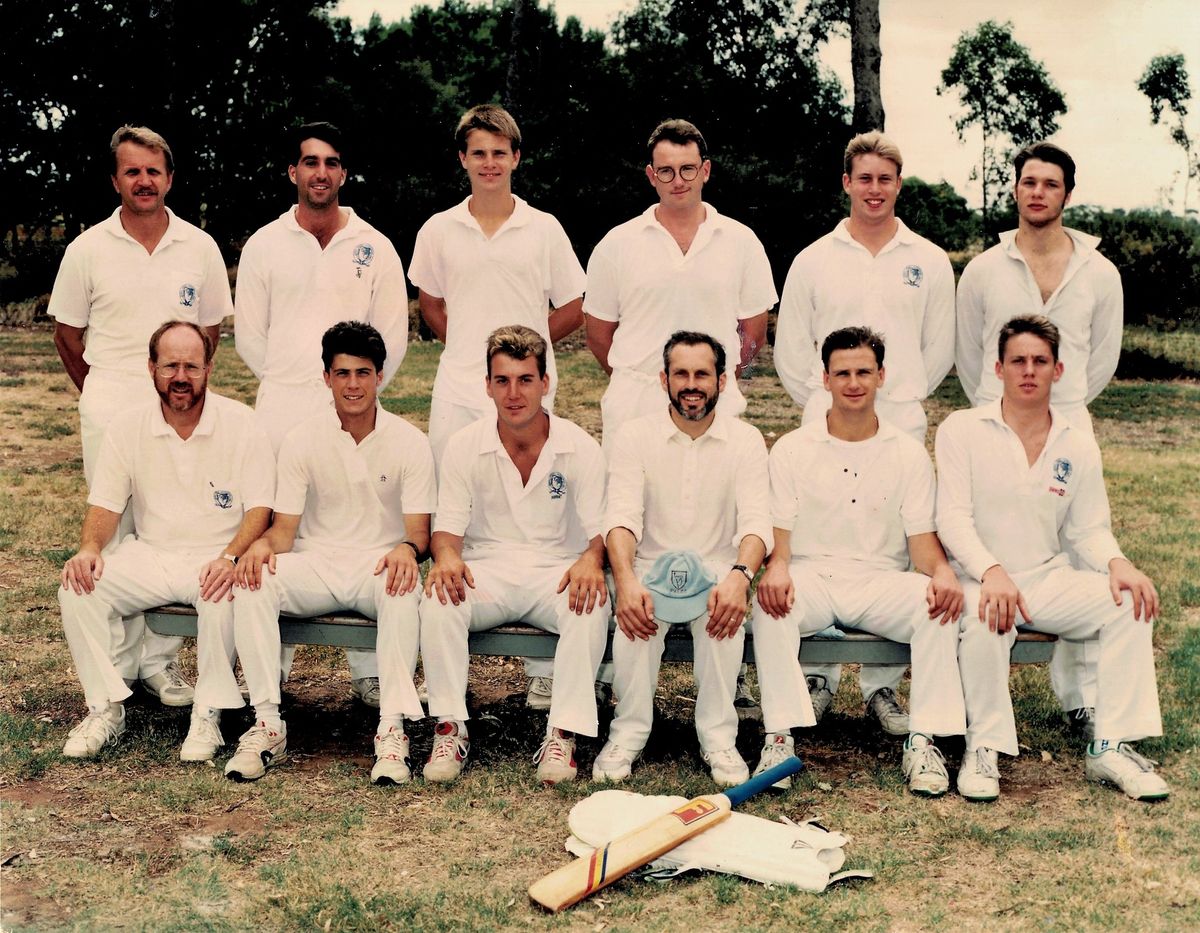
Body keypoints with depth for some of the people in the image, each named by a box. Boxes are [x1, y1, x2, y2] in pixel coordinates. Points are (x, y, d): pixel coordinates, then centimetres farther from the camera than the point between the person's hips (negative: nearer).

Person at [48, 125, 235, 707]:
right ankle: (116, 665, 9)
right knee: (112, 535, 2)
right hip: (110, 412, -1)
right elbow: (67, 331, 10)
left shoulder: (199, 248, 3)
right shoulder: (88, 249, 0)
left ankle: (161, 659, 13)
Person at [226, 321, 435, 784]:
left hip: (380, 565, -1)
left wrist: (407, 549, -29)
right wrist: (262, 543, -24)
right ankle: (267, 725, -25)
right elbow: (285, 527, 1)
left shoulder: (410, 442, -1)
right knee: (253, 582, -29)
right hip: (315, 567, 2)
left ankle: (392, 729, -35)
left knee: (405, 588, -37)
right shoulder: (302, 439, 2)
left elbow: (419, 530, -4)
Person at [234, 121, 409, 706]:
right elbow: (249, 334, 11)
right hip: (281, 413, 1)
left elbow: (393, 335, 8)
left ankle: (369, 671, 3)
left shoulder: (374, 247, 8)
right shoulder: (264, 246, 9)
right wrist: (288, 382, 8)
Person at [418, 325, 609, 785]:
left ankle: (563, 733, -27)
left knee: (592, 605, -34)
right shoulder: (464, 446, 1)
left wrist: (591, 559, -27)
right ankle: (451, 728, -21)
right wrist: (446, 554, -24)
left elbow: (599, 528, -2)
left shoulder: (580, 447, -2)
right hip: (485, 572, 1)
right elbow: (448, 526, 2)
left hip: (555, 573, -1)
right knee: (437, 600, -31)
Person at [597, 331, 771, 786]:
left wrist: (740, 576, -34)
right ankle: (628, 732, -16)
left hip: (717, 571, 0)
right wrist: (627, 582, -34)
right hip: (651, 569, 0)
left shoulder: (746, 440, 1)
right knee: (633, 613, -33)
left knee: (727, 612, -33)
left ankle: (718, 735, -19)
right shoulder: (634, 436, -1)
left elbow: (755, 520, -11)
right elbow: (623, 517, -13)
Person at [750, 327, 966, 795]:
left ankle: (923, 741, -24)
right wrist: (776, 566, -23)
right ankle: (780, 736, -29)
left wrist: (942, 570, -19)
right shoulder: (791, 449, 6)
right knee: (770, 606, -34)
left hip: (881, 581, 1)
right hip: (811, 578, -1)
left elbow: (921, 534, 4)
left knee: (940, 604, -30)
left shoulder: (909, 453, 9)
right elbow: (778, 528, 1)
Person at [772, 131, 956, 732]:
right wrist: (821, 402, 9)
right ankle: (817, 676, 9)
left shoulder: (929, 262, 8)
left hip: (901, 429, 0)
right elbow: (790, 349, 11)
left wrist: (902, 399, 12)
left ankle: (883, 686, 9)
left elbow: (940, 349, 14)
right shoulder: (813, 260, 7)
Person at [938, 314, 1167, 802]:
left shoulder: (1078, 444, 9)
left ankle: (1110, 747, -15)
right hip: (981, 579, -4)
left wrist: (1117, 562, -15)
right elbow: (953, 517, -10)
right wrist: (991, 571, -28)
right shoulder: (962, 429, -2)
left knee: (1130, 602, -20)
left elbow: (1088, 528, 8)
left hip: (1050, 579, 4)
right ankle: (983, 748, -20)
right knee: (985, 616, -37)